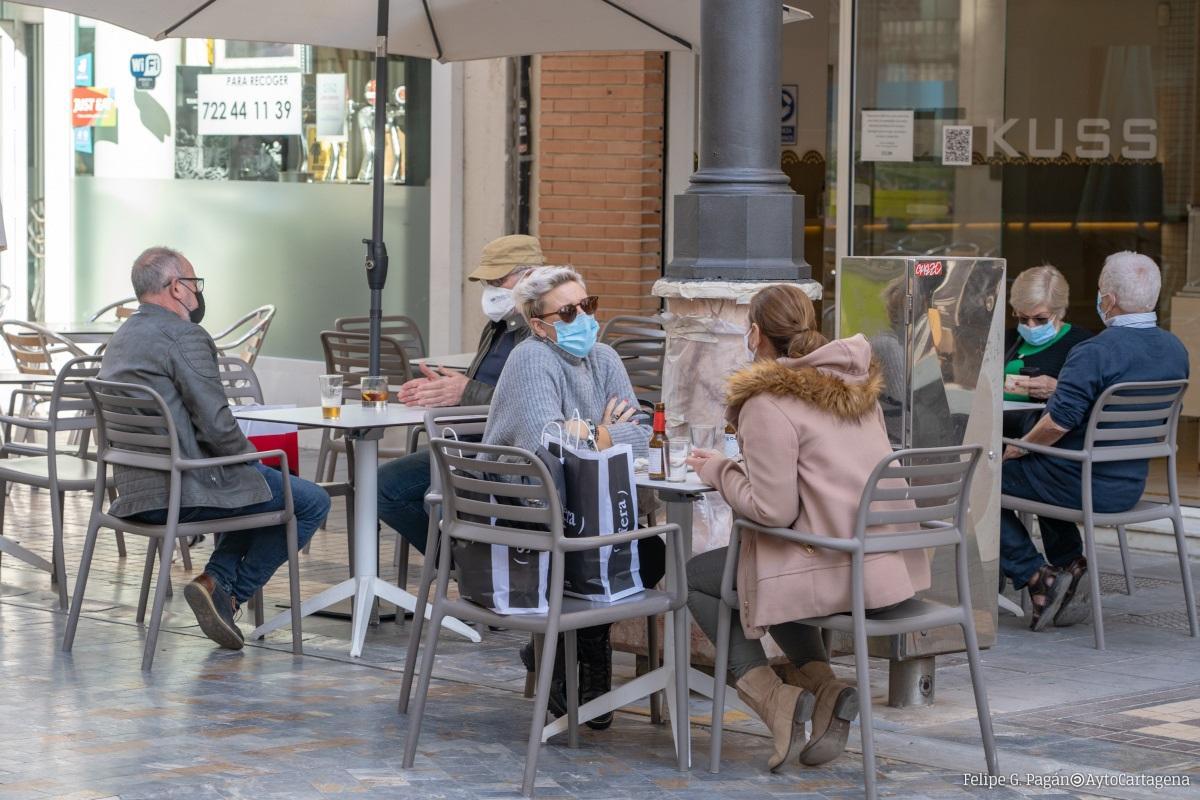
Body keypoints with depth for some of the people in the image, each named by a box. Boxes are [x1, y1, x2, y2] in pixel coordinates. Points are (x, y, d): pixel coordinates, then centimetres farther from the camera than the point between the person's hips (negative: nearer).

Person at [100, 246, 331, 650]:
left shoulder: (120, 339, 15)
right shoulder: (185, 336, -14)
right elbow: (218, 427, -20)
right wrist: (254, 457, 0)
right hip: (184, 490, -10)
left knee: (259, 490, 30)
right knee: (311, 502, 2)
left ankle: (216, 580, 14)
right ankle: (231, 593, 3)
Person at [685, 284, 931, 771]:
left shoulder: (768, 402, -13)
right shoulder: (857, 384, 11)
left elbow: (773, 509, -16)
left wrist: (719, 471, 1)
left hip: (839, 572, -8)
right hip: (893, 563, 8)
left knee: (696, 576, 15)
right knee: (772, 571, 34)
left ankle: (772, 697, 0)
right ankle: (823, 687, 12)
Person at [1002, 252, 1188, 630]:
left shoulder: (1094, 353, -25)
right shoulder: (1176, 351, 0)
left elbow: (1059, 422, -27)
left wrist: (1020, 447, -7)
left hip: (1083, 488, -8)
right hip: (1132, 487, 8)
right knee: (1047, 474, 36)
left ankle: (1037, 578, 4)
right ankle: (1071, 568, 22)